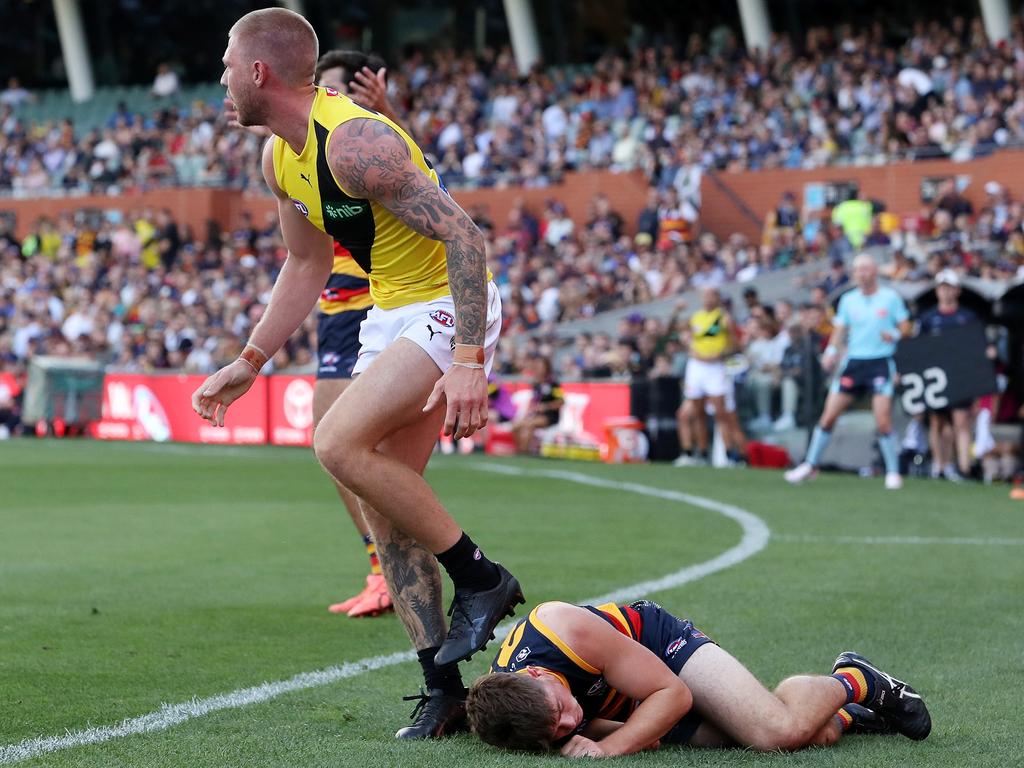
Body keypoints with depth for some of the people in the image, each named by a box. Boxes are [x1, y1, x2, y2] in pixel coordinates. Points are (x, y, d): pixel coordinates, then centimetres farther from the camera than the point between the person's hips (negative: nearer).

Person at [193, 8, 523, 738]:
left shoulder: (355, 142, -24)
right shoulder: (281, 159, 6)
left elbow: (462, 233, -28)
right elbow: (307, 264, 21)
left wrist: (468, 359, -33)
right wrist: (249, 362, 20)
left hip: (448, 308, -9)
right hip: (391, 314, 9)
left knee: (340, 443, -23)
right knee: (384, 502, 3)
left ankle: (480, 577, -9)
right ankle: (445, 690, 7)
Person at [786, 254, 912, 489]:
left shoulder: (890, 297, 0)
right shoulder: (848, 300, 9)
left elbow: (905, 326, 3)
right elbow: (840, 330, 12)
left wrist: (894, 334, -18)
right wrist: (832, 351, -6)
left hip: (881, 362, -3)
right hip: (854, 362, 3)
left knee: (883, 422, -11)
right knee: (828, 416, 1)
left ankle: (893, 472, 3)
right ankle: (811, 465, 14)